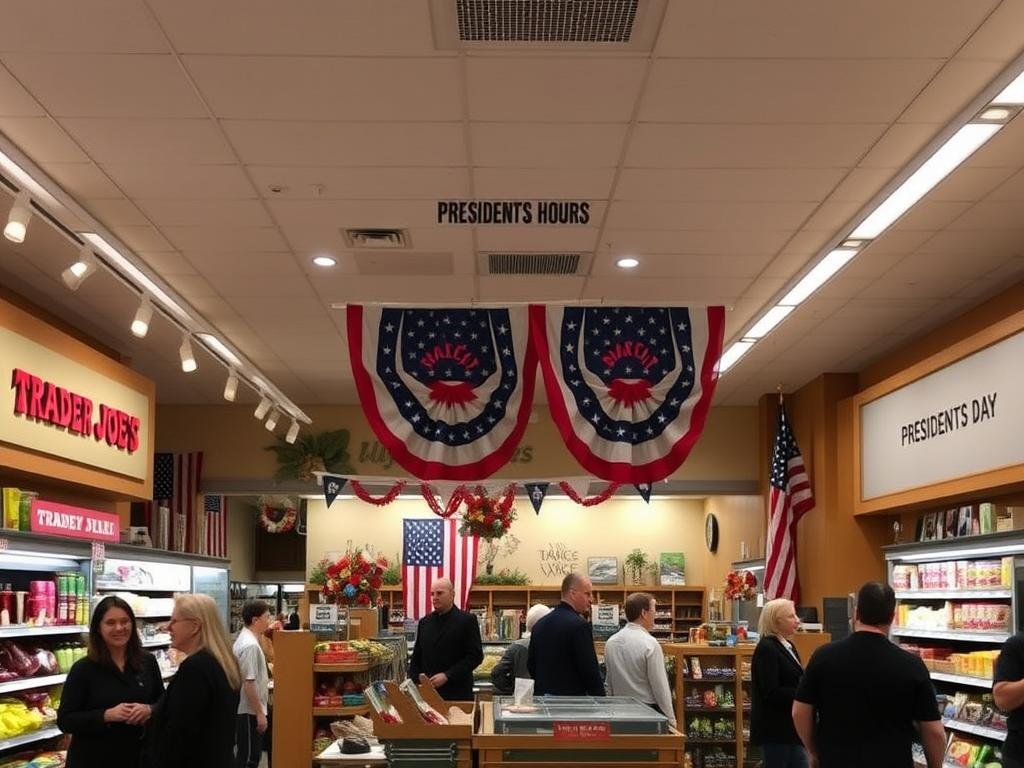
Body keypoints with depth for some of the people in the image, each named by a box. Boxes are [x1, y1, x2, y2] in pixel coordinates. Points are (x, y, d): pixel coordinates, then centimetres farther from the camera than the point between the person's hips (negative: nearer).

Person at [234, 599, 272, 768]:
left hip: (244, 709, 10)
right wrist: (260, 713, -20)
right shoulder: (250, 645, -21)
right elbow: (248, 683, -24)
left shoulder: (244, 639, 9)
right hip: (249, 711, -10)